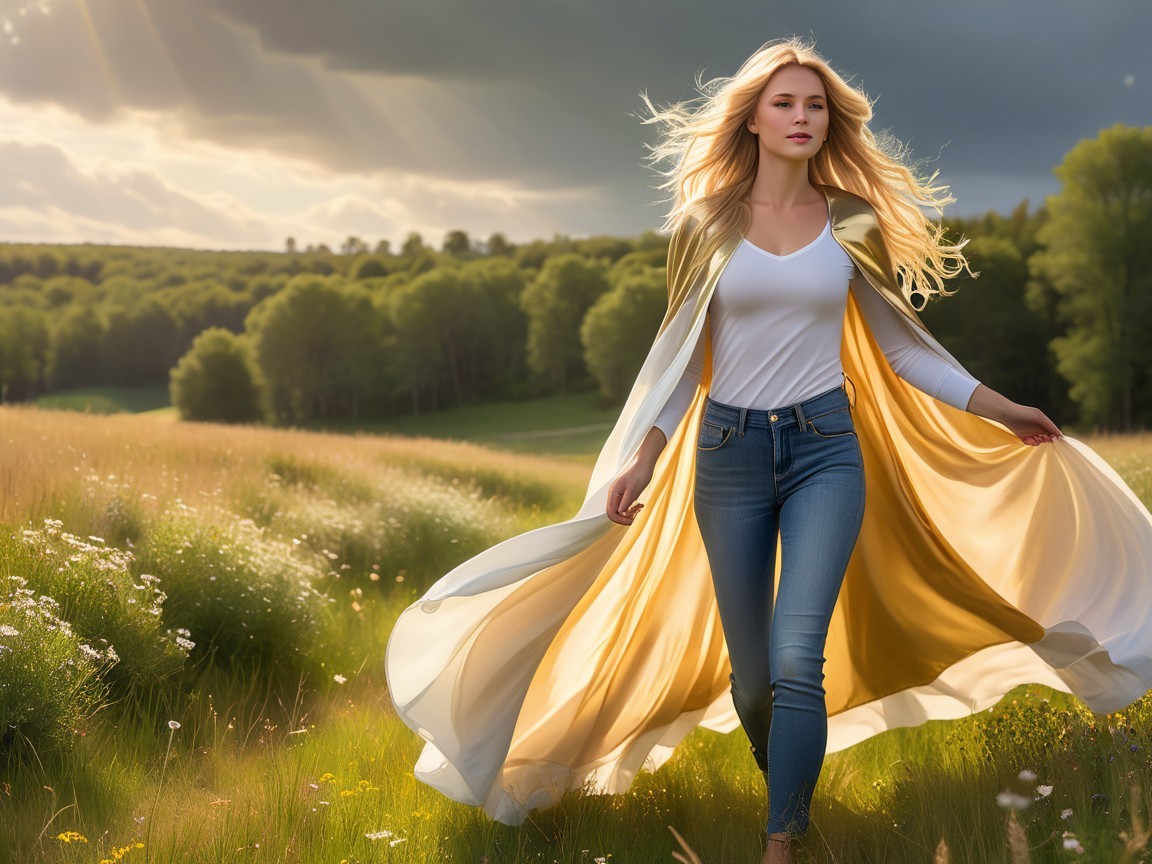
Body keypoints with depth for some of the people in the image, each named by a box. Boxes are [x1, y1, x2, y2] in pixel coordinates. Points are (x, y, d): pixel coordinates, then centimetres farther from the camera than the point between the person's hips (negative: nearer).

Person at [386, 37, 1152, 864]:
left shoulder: (853, 223, 3)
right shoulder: (707, 224, 1)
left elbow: (900, 341, 11)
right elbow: (679, 356, 4)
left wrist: (1000, 408, 8)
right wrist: (641, 461, -5)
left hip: (827, 449, -1)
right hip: (729, 453, 1)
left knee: (796, 659, -17)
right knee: (749, 672, 6)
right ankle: (788, 786, 36)